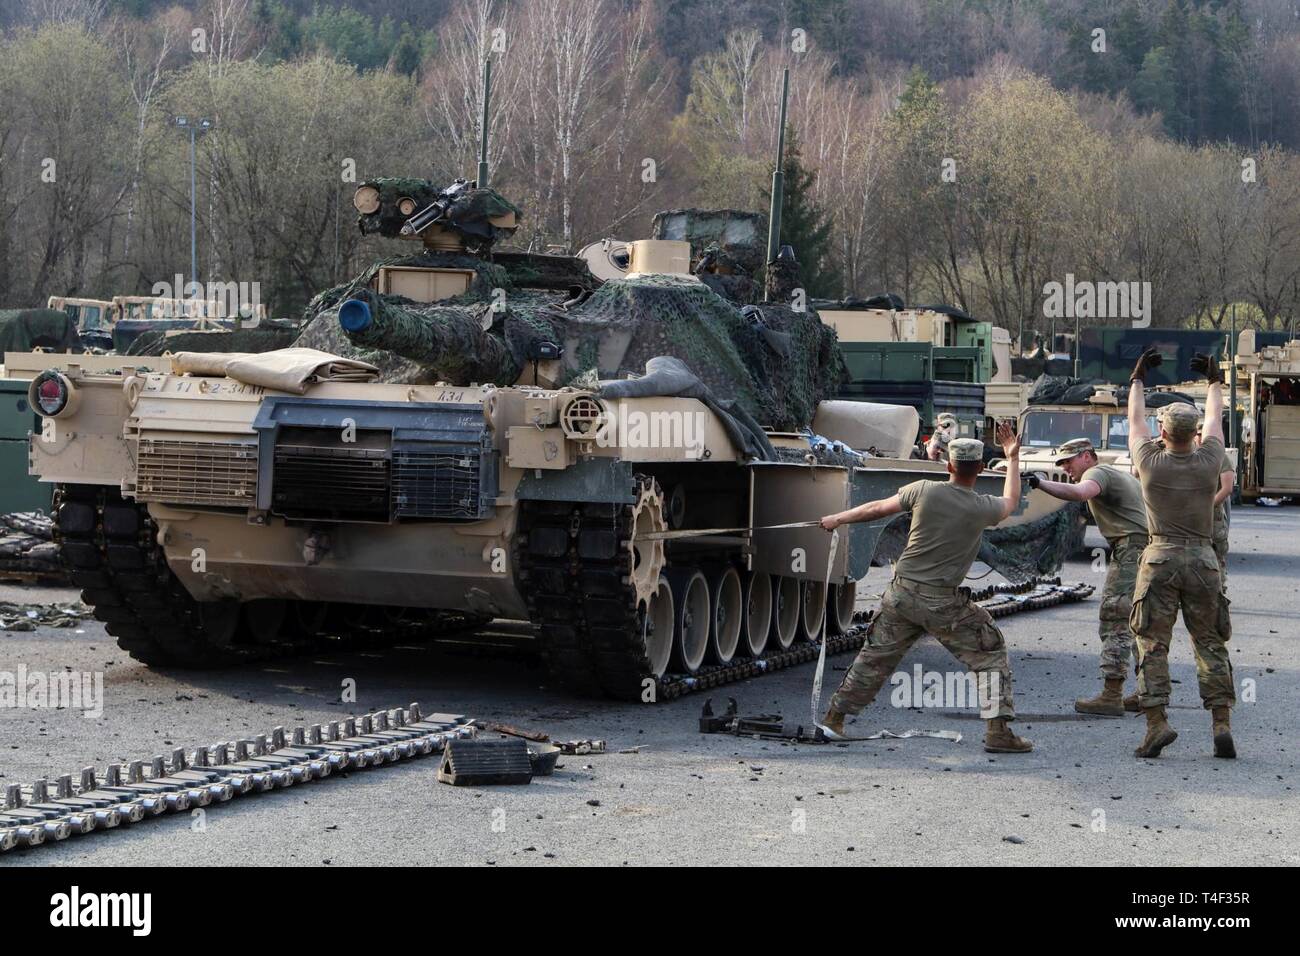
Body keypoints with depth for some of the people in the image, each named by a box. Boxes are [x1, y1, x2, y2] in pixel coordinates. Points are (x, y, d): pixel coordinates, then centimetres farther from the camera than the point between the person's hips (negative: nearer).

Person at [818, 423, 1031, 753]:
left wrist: (838, 518, 25)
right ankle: (998, 731, -1)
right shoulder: (982, 508, -7)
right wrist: (1012, 458, 31)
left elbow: (878, 508, 9)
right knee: (990, 654, 8)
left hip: (902, 592, 3)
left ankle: (835, 716, 26)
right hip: (942, 602, -3)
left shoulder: (924, 491, -3)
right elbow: (1011, 501, 17)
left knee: (875, 655, 18)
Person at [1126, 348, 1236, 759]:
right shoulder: (1209, 461, 0)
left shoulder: (1150, 461, -3)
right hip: (1202, 559, 2)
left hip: (1160, 559, -1)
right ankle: (1221, 723, -2)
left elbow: (1135, 419, 15)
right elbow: (1215, 418, 19)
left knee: (1152, 644, 0)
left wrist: (1138, 378, 30)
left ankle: (1157, 721, -10)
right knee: (1210, 642, 6)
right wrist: (1214, 381, 36)